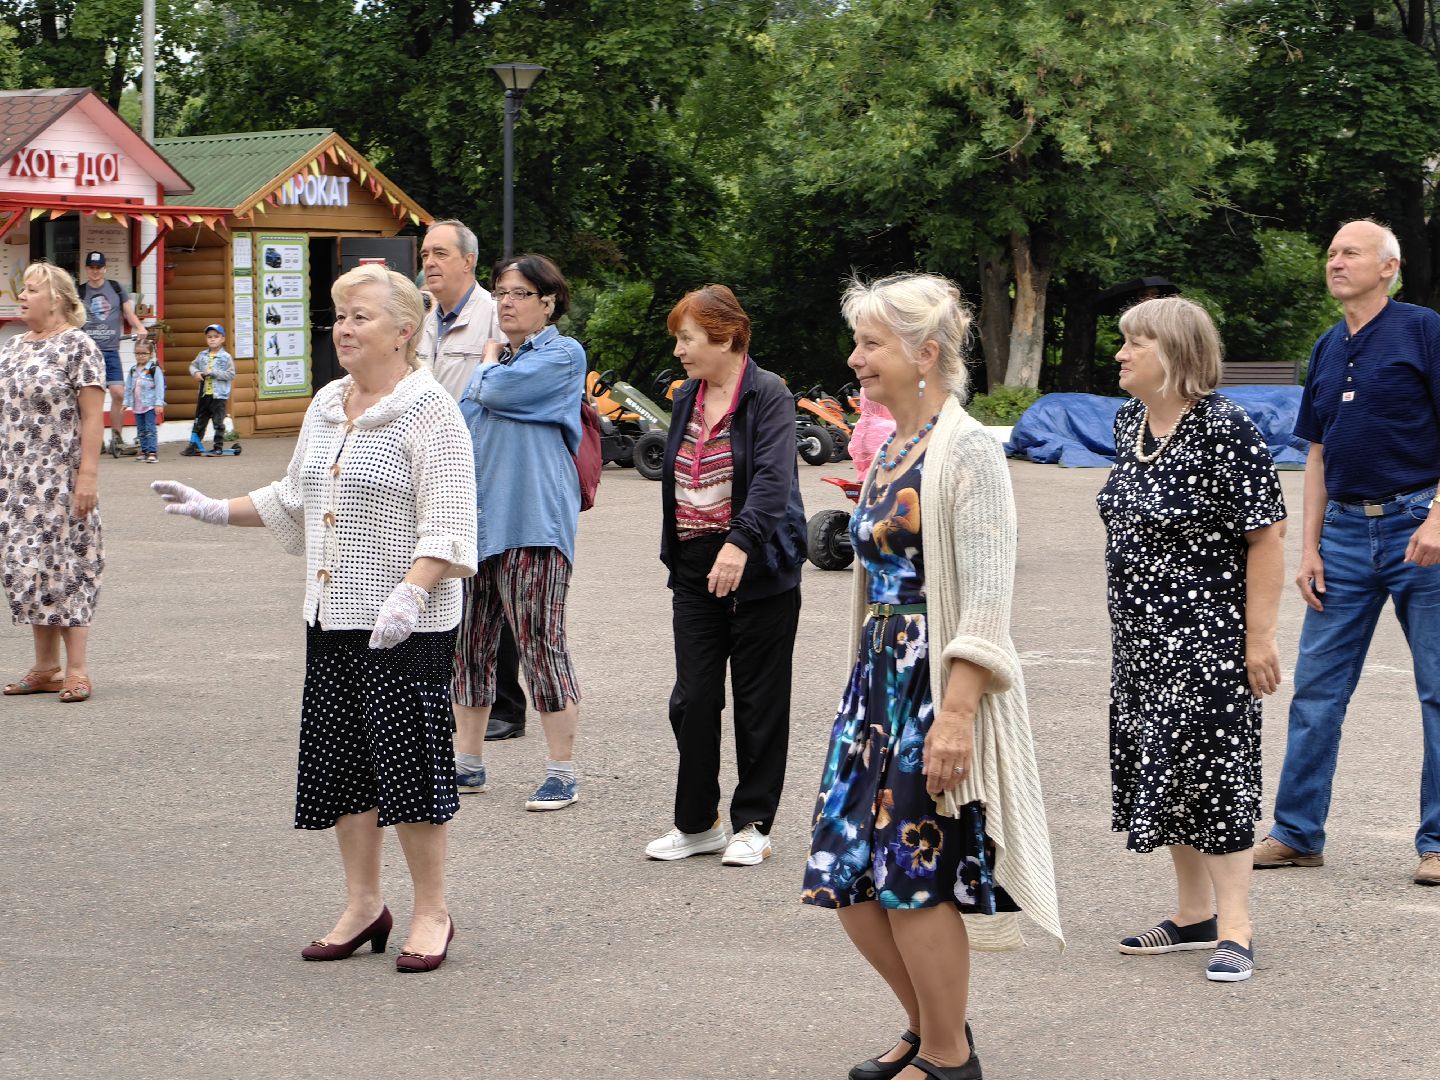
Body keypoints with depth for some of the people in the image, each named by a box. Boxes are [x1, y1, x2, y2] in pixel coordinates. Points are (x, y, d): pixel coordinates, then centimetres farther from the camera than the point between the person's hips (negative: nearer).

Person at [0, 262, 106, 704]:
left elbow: (93, 416, -12)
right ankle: (45, 668, 15)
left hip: (60, 480, -7)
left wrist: (88, 474, -18)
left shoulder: (78, 346, -8)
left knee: (63, 566, -5)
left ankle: (77, 670, 0)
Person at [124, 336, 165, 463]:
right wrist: (126, 402, 13)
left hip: (150, 405, -6)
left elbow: (160, 387, -11)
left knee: (150, 429, -10)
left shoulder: (155, 369, -8)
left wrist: (159, 403, -16)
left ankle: (152, 452, -11)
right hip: (137, 405, 6)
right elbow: (128, 388, 16)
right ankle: (144, 451, 18)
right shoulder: (133, 371, 10)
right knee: (141, 430, 11)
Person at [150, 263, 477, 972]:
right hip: (331, 619, 8)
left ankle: (431, 913, 8)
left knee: (409, 760, -4)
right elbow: (295, 501, 27)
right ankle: (363, 906, 23)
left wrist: (408, 595, -29)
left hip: (406, 625, -8)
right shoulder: (326, 407, 14)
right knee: (338, 761, 10)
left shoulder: (429, 411, -10)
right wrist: (215, 509, 20)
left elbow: (447, 526, -17)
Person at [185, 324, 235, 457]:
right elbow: (193, 365, 17)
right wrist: (196, 372, -6)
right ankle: (194, 447, 17)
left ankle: (218, 448, 8)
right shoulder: (202, 355, 7)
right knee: (199, 422, 11)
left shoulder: (226, 357, -7)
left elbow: (231, 375, -12)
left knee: (218, 423, 0)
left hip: (219, 396, -5)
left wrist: (213, 373, -18)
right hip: (204, 394, 5)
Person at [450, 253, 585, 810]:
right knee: (468, 640, 10)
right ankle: (467, 762, 20)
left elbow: (500, 390, -17)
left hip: (531, 521, -8)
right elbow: (466, 424, 26)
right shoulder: (494, 359, 21)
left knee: (540, 640, -8)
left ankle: (563, 771, -2)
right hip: (476, 515, 8)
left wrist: (487, 364, 4)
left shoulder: (562, 355, -4)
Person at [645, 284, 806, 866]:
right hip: (695, 569, 6)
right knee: (692, 699, 4)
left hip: (758, 571, -6)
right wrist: (674, 554, 20)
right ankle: (697, 822, 15)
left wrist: (741, 543, -36)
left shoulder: (769, 395, -11)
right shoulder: (687, 398, 12)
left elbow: (772, 479, -24)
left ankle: (752, 823, 13)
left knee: (758, 702, 3)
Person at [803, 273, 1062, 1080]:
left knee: (914, 880, -3)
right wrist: (868, 682, 18)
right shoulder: (891, 449, 13)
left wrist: (955, 713, -24)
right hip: (879, 682, 8)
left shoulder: (967, 450, -13)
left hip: (939, 689, -8)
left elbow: (987, 600, -18)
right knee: (848, 878, 9)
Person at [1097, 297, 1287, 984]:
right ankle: (1194, 916, 23)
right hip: (1141, 633, 9)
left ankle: (1234, 928, 1)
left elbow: (1266, 535, -18)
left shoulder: (1223, 429, -17)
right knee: (1159, 769, 12)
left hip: (1208, 636, -8)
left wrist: (1260, 636, -19)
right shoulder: (1129, 421, 8)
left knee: (1213, 771, -5)